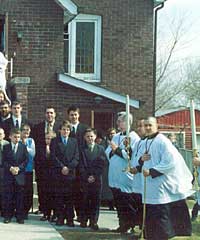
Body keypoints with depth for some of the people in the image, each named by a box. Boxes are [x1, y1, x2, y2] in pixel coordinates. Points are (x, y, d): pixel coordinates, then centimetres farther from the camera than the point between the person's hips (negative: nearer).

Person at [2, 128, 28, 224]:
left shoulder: (23, 147, 8)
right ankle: (7, 216, 7)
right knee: (8, 197, 1)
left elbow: (26, 160, 3)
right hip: (8, 175, 0)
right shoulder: (6, 147, 8)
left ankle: (20, 216, 5)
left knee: (20, 197, 0)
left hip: (20, 175, 0)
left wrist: (18, 168, -10)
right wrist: (10, 168, -12)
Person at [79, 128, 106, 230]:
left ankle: (94, 221, 1)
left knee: (95, 200, -2)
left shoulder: (100, 149, 9)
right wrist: (87, 177, -8)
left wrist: (94, 176, -7)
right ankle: (84, 220, 6)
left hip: (97, 179, 1)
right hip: (85, 179, 0)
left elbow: (101, 164, 2)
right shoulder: (82, 149, 6)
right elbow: (81, 165, 1)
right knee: (85, 200, 0)